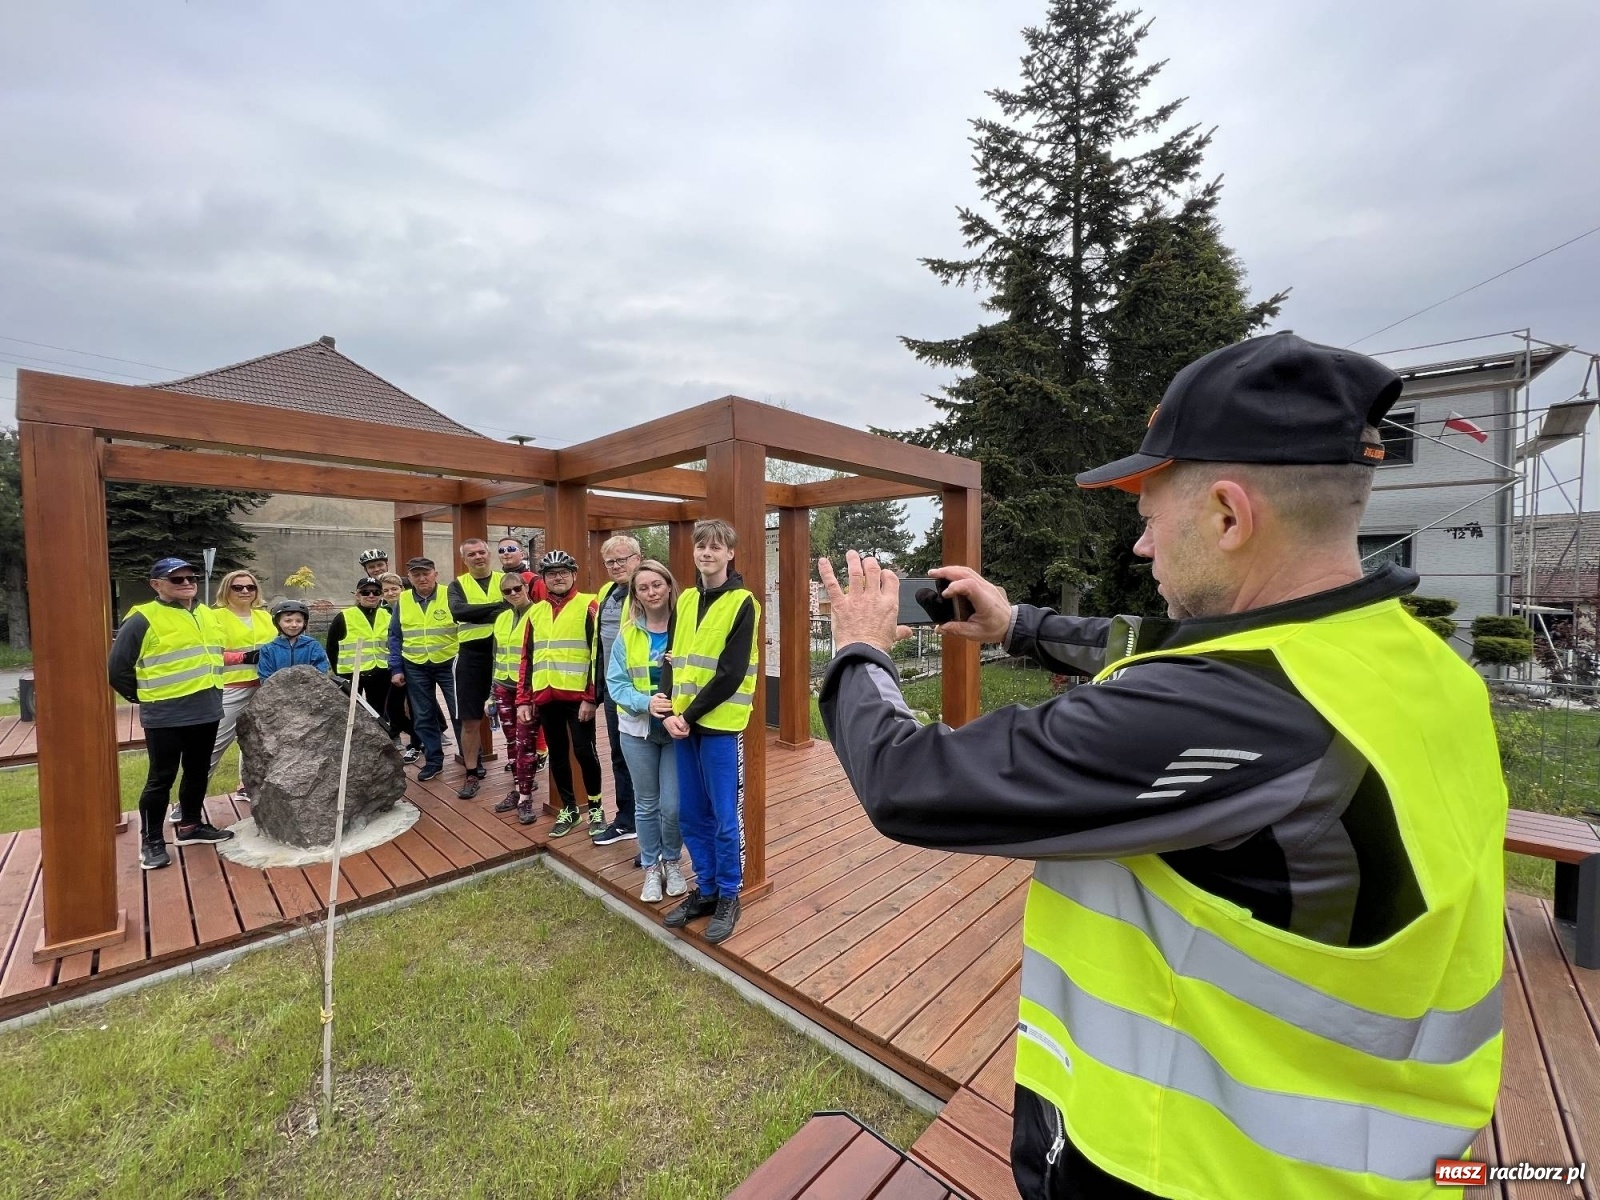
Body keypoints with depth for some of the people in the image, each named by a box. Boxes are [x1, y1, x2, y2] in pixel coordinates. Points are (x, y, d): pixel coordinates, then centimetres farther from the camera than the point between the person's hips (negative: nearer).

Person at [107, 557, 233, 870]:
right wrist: (145, 697, -2)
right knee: (161, 778, 2)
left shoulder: (207, 616, 10)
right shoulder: (143, 620, -12)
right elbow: (118, 669, -9)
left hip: (206, 712, 7)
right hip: (165, 717, -6)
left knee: (198, 772, 16)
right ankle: (151, 841, 15)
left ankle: (190, 825, 30)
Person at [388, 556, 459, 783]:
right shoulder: (402, 601, 2)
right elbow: (395, 637, 8)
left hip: (449, 663, -3)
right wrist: (396, 668, 3)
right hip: (415, 667, 4)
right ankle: (433, 759, 24)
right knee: (423, 716, 10)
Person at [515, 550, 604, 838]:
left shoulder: (587, 606, -5)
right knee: (557, 754, 13)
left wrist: (591, 696, -14)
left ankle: (595, 807, 20)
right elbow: (527, 658, 15)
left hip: (578, 695, -5)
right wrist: (524, 699, 9)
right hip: (546, 697, 5)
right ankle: (569, 808, 28)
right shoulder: (536, 612, 13)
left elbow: (598, 653, -10)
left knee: (584, 751, 1)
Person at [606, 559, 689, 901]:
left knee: (672, 805, 1)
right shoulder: (627, 633, -3)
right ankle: (651, 868, 33)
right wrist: (646, 702, -21)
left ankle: (673, 862, 29)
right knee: (647, 804, 14)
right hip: (637, 729, 2)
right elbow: (615, 682, -5)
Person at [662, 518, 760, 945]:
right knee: (691, 815, 14)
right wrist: (669, 711, -6)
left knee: (724, 817, 5)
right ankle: (705, 890, 31)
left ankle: (729, 897, 24)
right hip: (684, 723, 6)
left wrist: (691, 714, -14)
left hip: (719, 724, -6)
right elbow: (673, 659, 8)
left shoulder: (742, 603, -8)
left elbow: (731, 674, -14)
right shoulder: (686, 600, 11)